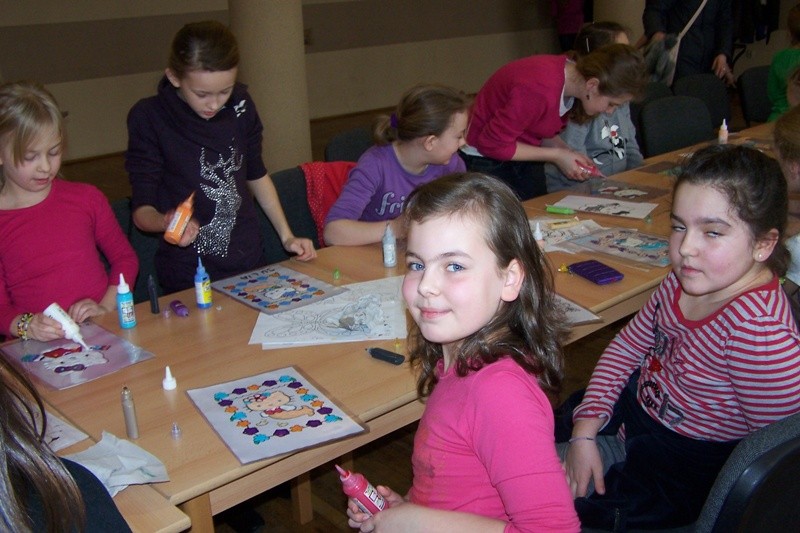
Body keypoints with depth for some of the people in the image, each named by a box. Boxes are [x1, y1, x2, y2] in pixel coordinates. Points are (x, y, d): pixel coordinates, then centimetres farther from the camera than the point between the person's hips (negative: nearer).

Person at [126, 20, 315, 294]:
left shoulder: (240, 105, -3)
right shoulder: (149, 117, -13)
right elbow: (142, 207, -11)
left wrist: (287, 236, 6)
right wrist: (165, 222, -33)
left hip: (250, 263, 4)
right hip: (187, 278, -3)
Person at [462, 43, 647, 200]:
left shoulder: (572, 74, -5)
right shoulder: (541, 89, -31)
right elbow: (492, 143, -25)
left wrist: (568, 153, -10)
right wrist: (556, 155, -20)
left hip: (526, 164, 8)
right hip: (488, 163, -8)